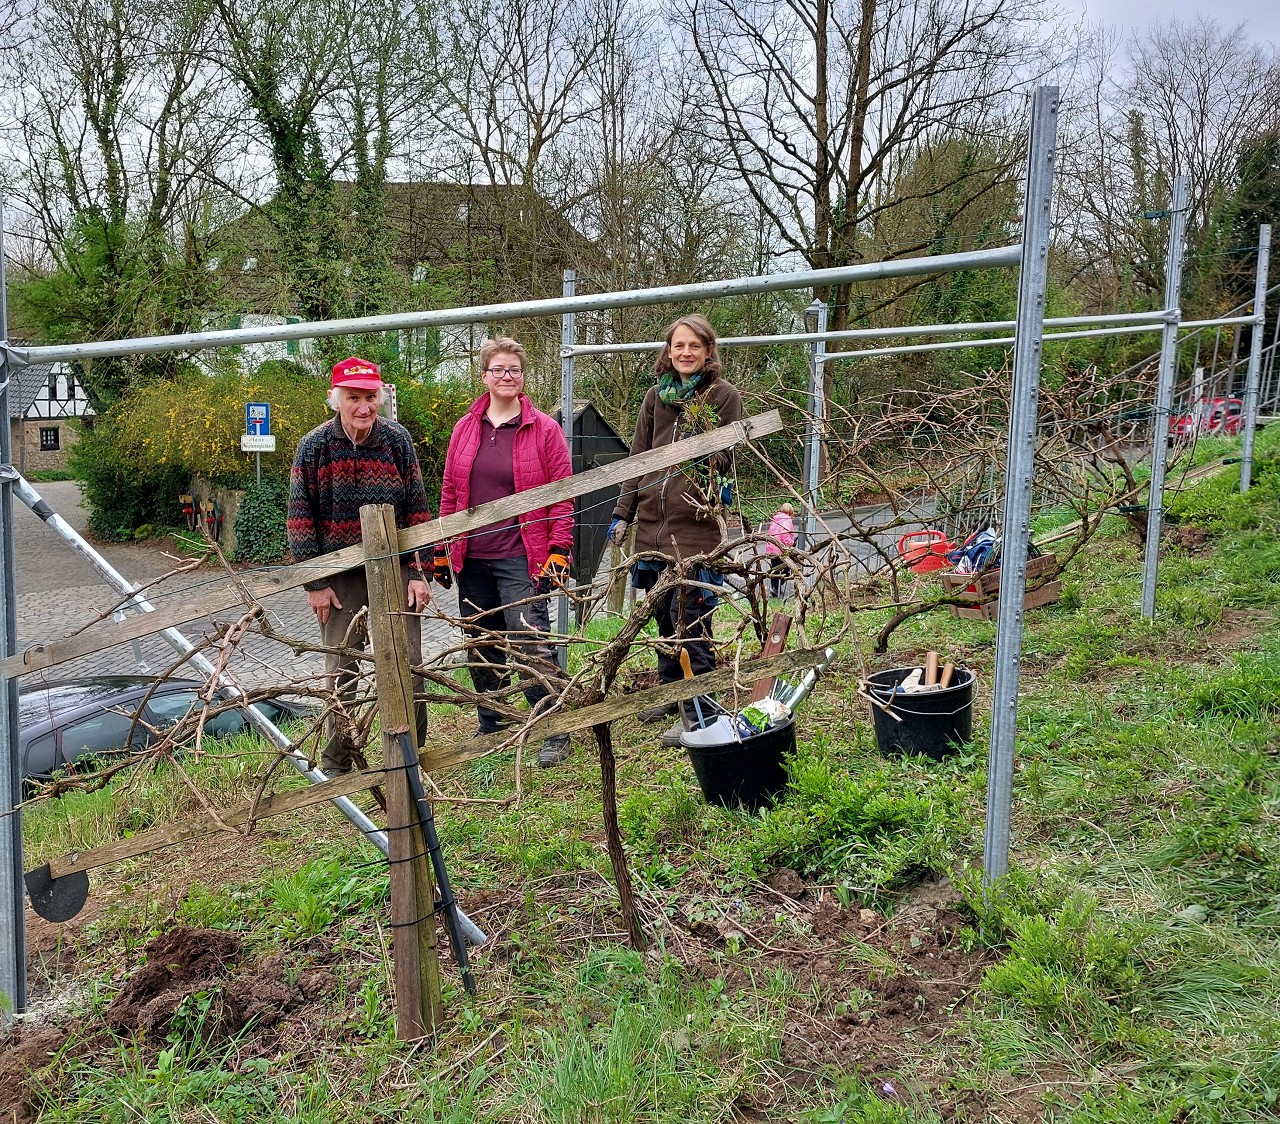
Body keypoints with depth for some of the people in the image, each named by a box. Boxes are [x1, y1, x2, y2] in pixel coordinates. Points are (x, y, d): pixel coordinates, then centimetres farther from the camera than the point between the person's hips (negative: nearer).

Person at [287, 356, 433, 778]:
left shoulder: (398, 440, -4)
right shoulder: (314, 446, -6)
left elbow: (417, 509, 1)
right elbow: (300, 518, -3)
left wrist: (418, 572, -3)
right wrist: (314, 582, -6)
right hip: (340, 577, 0)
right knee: (341, 671, 6)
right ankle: (336, 765, 19)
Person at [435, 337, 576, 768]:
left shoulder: (544, 429, -2)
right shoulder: (465, 428, 10)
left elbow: (562, 494, -3)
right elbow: (450, 493, 12)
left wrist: (559, 551, -10)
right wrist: (441, 551, 10)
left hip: (522, 558, -5)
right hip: (471, 559, 5)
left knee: (532, 645, -8)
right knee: (482, 648, 12)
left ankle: (556, 734, 3)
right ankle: (490, 729, 27)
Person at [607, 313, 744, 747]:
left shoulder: (724, 395, -1)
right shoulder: (656, 396, 12)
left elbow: (726, 459, 0)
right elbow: (638, 458, 15)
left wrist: (707, 460, -22)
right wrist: (623, 513, 12)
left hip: (696, 523, -5)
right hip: (651, 520, 5)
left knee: (688, 615, -7)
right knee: (662, 611, 13)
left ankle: (697, 711, 3)